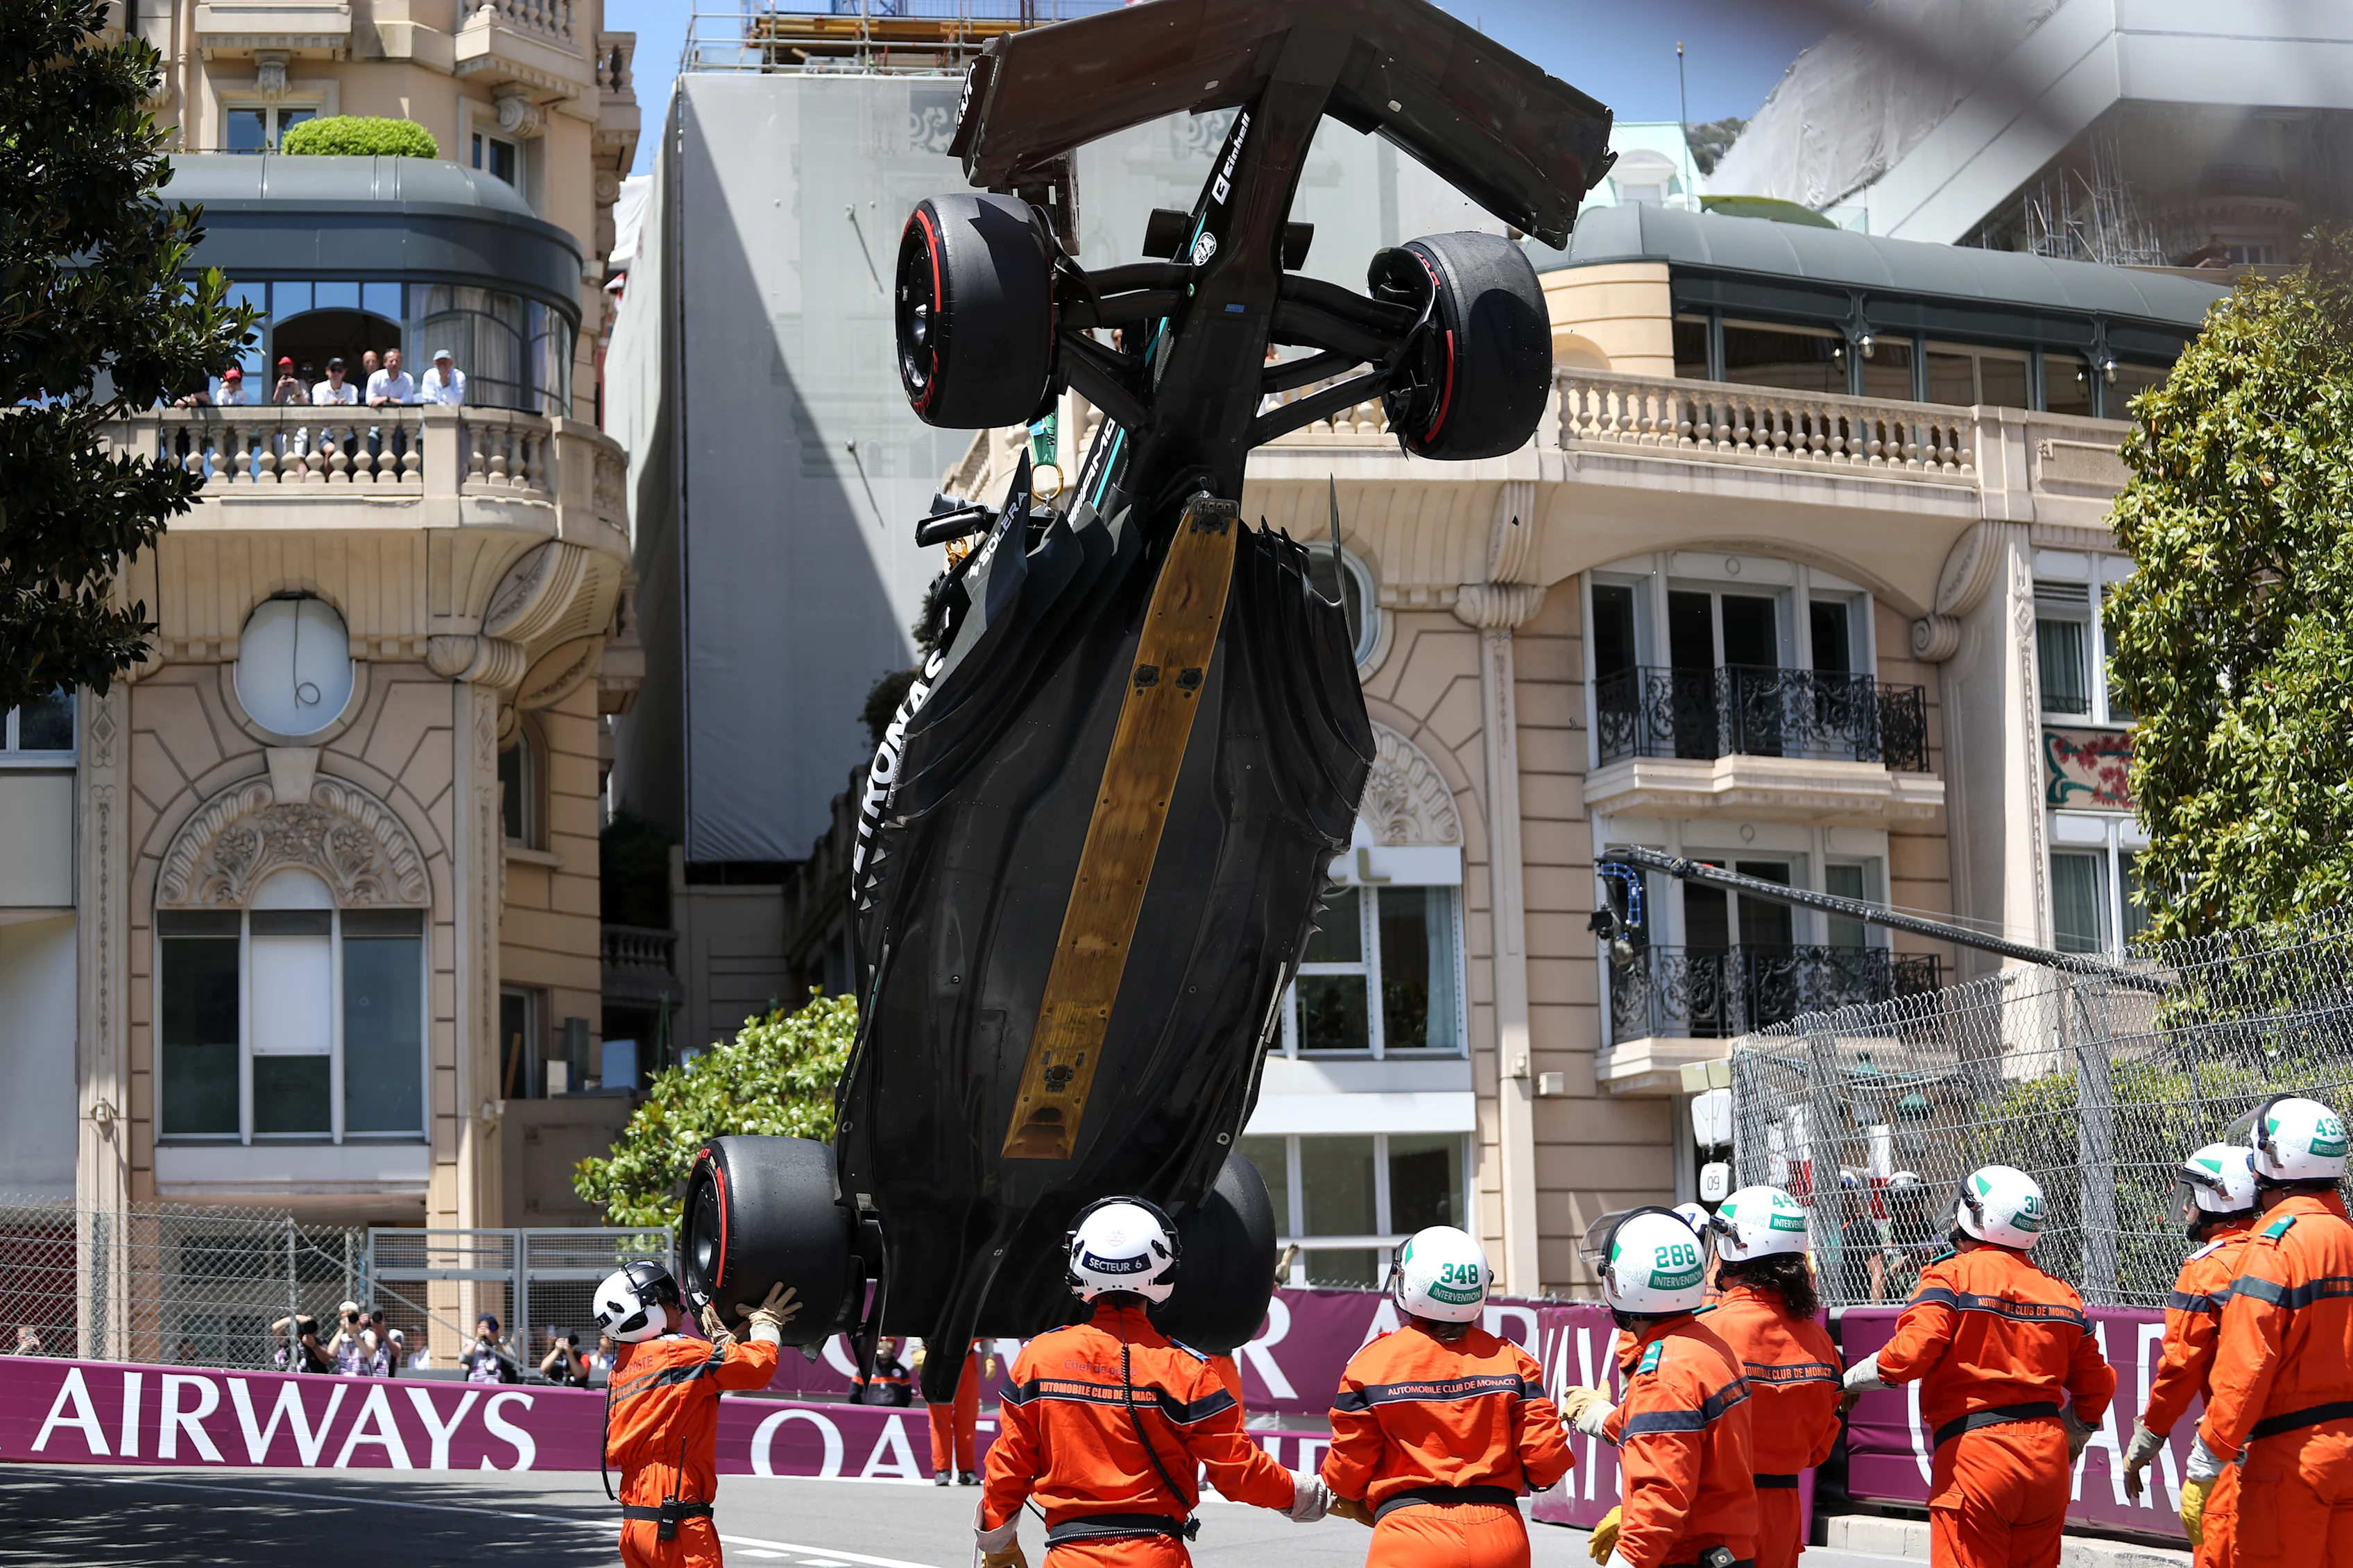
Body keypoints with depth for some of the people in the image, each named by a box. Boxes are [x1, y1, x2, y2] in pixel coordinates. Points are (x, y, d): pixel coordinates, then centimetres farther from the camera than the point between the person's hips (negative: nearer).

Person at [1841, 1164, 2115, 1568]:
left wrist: (1852, 1379, 0)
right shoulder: (2060, 1292, 13)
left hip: (1975, 1450, -6)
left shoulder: (1952, 1276, -5)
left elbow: (1910, 1353, -17)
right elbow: (2095, 1385, 18)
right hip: (2047, 1454, 6)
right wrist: (2073, 1441, 33)